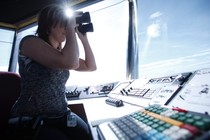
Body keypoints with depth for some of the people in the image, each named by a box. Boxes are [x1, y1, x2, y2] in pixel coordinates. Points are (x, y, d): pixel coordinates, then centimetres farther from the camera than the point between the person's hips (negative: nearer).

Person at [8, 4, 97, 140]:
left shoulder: (62, 52, 10)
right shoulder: (30, 42, -11)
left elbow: (91, 66, 10)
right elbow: (70, 63, -28)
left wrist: (84, 39, 5)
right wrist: (71, 29, -14)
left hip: (61, 115, 6)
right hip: (29, 119, -5)